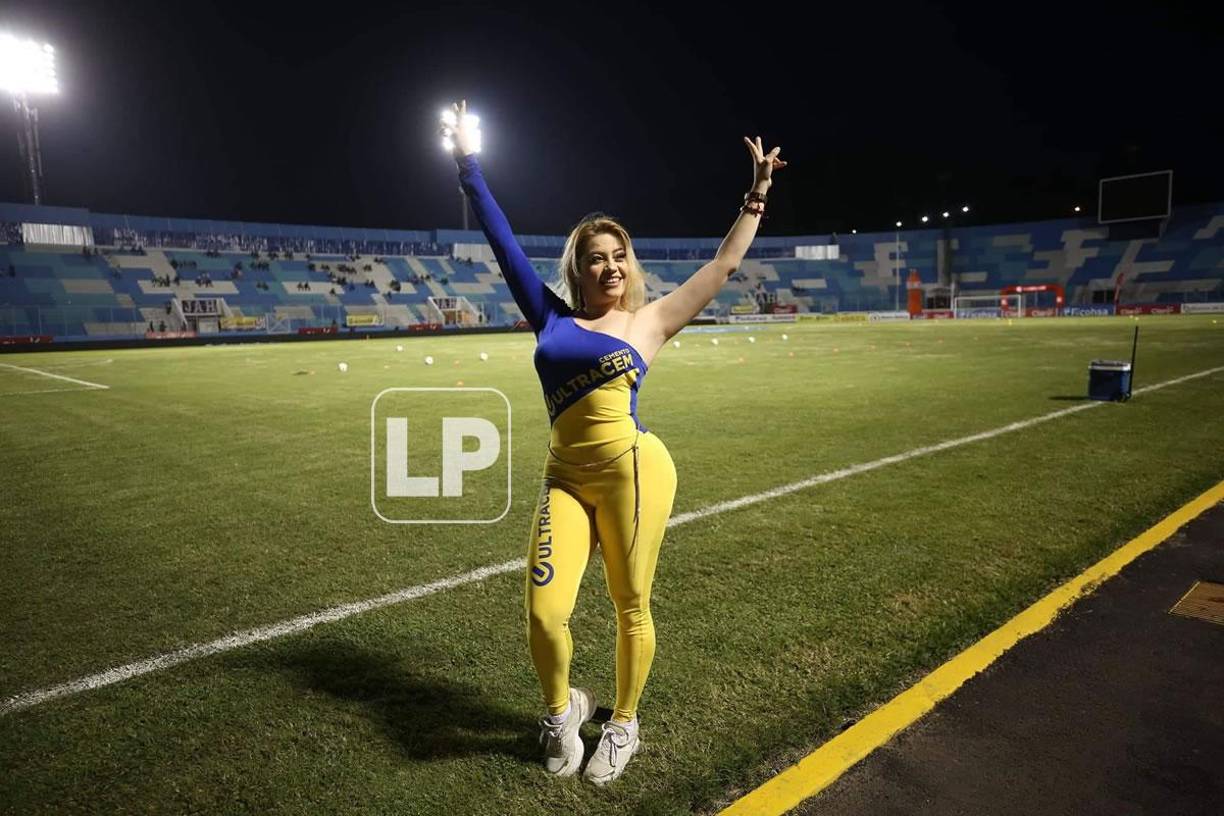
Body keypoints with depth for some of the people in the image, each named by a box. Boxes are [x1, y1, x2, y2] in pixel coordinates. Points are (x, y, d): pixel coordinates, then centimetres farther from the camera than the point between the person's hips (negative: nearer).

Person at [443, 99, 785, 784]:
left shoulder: (648, 322, 8)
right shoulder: (552, 317, 13)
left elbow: (724, 263, 12)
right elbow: (505, 244, 15)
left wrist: (757, 193, 12)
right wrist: (470, 164, 17)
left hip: (635, 469, -2)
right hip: (567, 477, 2)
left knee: (632, 607, 8)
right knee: (545, 612, -7)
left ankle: (624, 725, 33)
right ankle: (563, 709, 26)